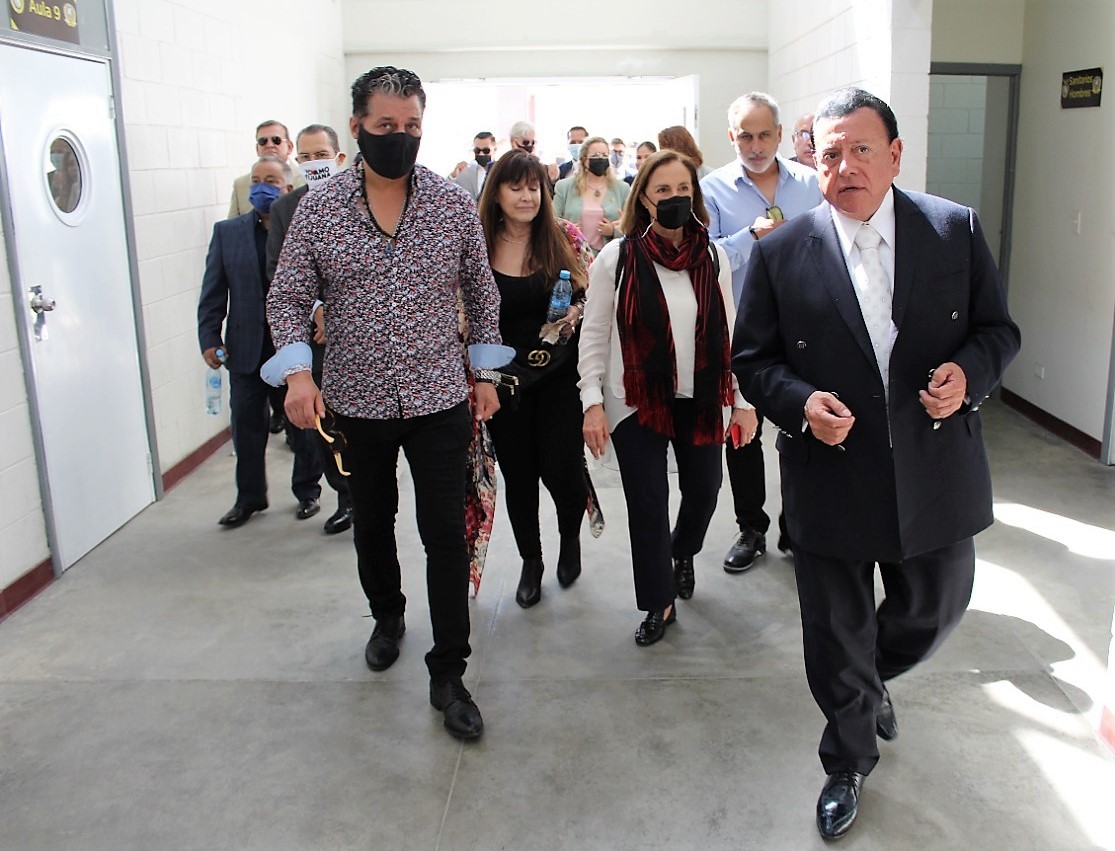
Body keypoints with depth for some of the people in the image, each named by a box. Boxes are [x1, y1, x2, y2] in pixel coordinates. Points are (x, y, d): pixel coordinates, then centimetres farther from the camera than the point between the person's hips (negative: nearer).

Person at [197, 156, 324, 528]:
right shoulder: (227, 232, 6)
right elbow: (213, 292, 5)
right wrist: (209, 338, -1)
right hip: (247, 347, 3)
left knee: (305, 423, 10)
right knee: (247, 426, 11)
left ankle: (307, 491, 28)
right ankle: (249, 497, 27)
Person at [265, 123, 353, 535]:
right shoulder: (284, 208, 7)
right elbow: (276, 270, 3)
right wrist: (316, 309, -11)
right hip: (311, 333, 4)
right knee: (319, 426, 9)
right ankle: (347, 498, 27)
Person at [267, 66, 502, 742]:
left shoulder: (455, 203, -2)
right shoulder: (319, 208, -3)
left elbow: (482, 294, 7)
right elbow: (288, 298, 0)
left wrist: (485, 373, 5)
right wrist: (298, 369, -16)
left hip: (440, 400, -1)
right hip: (355, 402, 1)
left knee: (447, 534, -1)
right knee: (371, 526, 18)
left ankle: (448, 675, 13)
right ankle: (388, 617, 47)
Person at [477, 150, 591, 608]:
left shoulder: (562, 239, -2)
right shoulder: (481, 247, -2)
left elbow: (589, 292, 5)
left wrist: (577, 310, -16)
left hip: (559, 372, -1)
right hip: (505, 377, 1)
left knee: (560, 466, -6)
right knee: (518, 473, 9)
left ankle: (571, 536, 28)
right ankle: (530, 562, 31)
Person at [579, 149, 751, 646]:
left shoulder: (713, 258, 2)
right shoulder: (617, 258, -5)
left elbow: (729, 334, 5)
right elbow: (594, 335, -3)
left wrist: (741, 401, 4)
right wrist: (593, 403, -10)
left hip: (700, 400, 3)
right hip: (636, 401, -2)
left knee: (703, 489, 12)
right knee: (648, 504, 1)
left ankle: (682, 553, 47)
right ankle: (659, 603, 20)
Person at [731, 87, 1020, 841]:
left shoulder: (957, 230, -1)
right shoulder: (781, 253, -5)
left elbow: (998, 328, 5)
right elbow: (752, 357, -1)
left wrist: (969, 372, -17)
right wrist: (800, 403, -19)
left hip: (936, 475, 2)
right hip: (831, 480, -2)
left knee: (934, 610, 21)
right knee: (837, 638, 12)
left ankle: (873, 679, 55)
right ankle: (849, 763, 38)